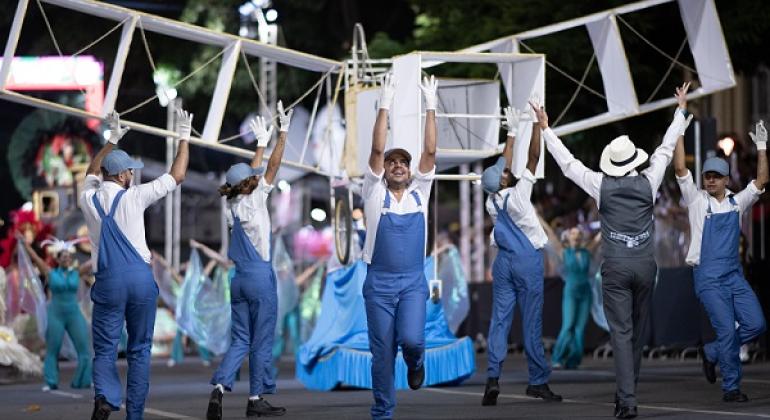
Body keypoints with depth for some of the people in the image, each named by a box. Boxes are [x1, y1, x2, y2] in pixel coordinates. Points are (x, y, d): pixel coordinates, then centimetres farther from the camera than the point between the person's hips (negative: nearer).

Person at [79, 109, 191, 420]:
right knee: (139, 350, 8)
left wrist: (112, 141, 35)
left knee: (105, 349, 2)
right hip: (140, 278, -1)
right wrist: (184, 139, 13)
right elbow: (177, 176, 3)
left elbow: (92, 172, 27)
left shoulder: (88, 199, 3)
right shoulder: (133, 197, -6)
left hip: (108, 281, 1)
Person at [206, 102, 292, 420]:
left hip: (239, 279, 7)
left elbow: (252, 173, 22)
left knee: (240, 340, 8)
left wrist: (262, 144, 30)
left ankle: (219, 387, -12)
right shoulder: (254, 202, -10)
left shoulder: (232, 206, 8)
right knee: (262, 341, 2)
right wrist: (283, 134, -6)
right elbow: (272, 167, -9)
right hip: (260, 276, -7)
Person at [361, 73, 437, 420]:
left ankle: (415, 362, 17)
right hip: (379, 282, -1)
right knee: (382, 351, 1)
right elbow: (377, 149, -7)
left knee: (411, 339, -19)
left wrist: (430, 107, -5)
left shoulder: (419, 193, 8)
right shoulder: (375, 193, 3)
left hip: (413, 281, 1)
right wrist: (385, 105, -13)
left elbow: (430, 151, 1)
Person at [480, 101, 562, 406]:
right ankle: (538, 381, 2)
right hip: (528, 260, -5)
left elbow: (505, 164, 14)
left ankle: (493, 375, -13)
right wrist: (537, 123, -8)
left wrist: (511, 133, 23)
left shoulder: (492, 201, 1)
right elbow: (533, 157, -13)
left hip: (503, 262, 5)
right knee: (532, 323, -2)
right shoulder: (517, 196, -14)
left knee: (499, 319, 1)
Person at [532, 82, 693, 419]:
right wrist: (681, 110, 22)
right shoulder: (648, 182, -2)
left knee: (621, 333, -5)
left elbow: (567, 162, 4)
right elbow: (666, 149, 10)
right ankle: (627, 391, 28)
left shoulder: (602, 186, -4)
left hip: (615, 267, -2)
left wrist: (545, 128, 14)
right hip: (645, 265, 2)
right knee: (638, 331, 16)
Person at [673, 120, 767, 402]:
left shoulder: (737, 203, 13)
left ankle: (712, 353, 16)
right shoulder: (697, 200, 2)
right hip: (708, 278, -4)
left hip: (735, 275, 4)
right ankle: (731, 387, -4)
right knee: (727, 329, -12)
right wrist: (679, 131, -10)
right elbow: (680, 169, -7)